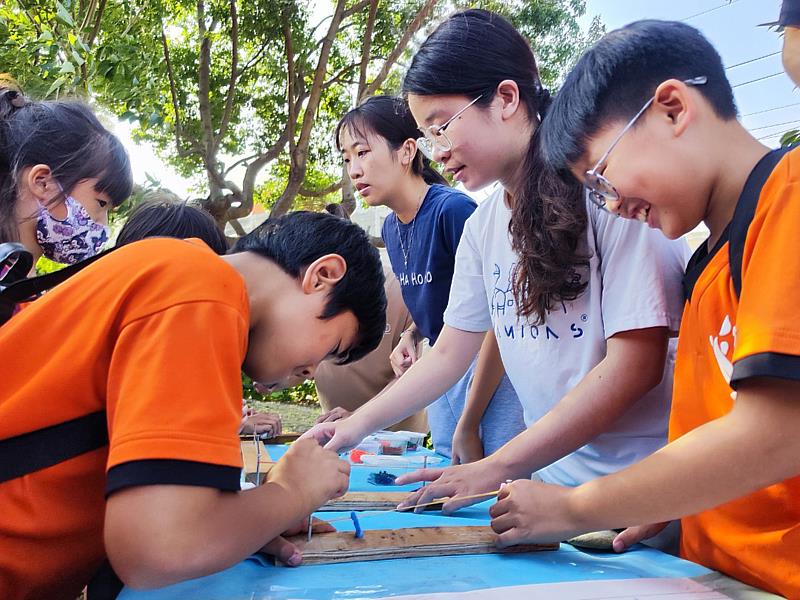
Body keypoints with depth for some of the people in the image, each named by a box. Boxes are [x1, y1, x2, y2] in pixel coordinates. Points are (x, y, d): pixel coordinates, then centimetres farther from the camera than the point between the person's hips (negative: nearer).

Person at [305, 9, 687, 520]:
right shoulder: (483, 225, 4)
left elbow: (635, 365, -20)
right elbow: (450, 353, 10)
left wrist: (496, 468, -18)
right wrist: (359, 425, -1)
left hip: (641, 481, -5)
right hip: (551, 472, 5)